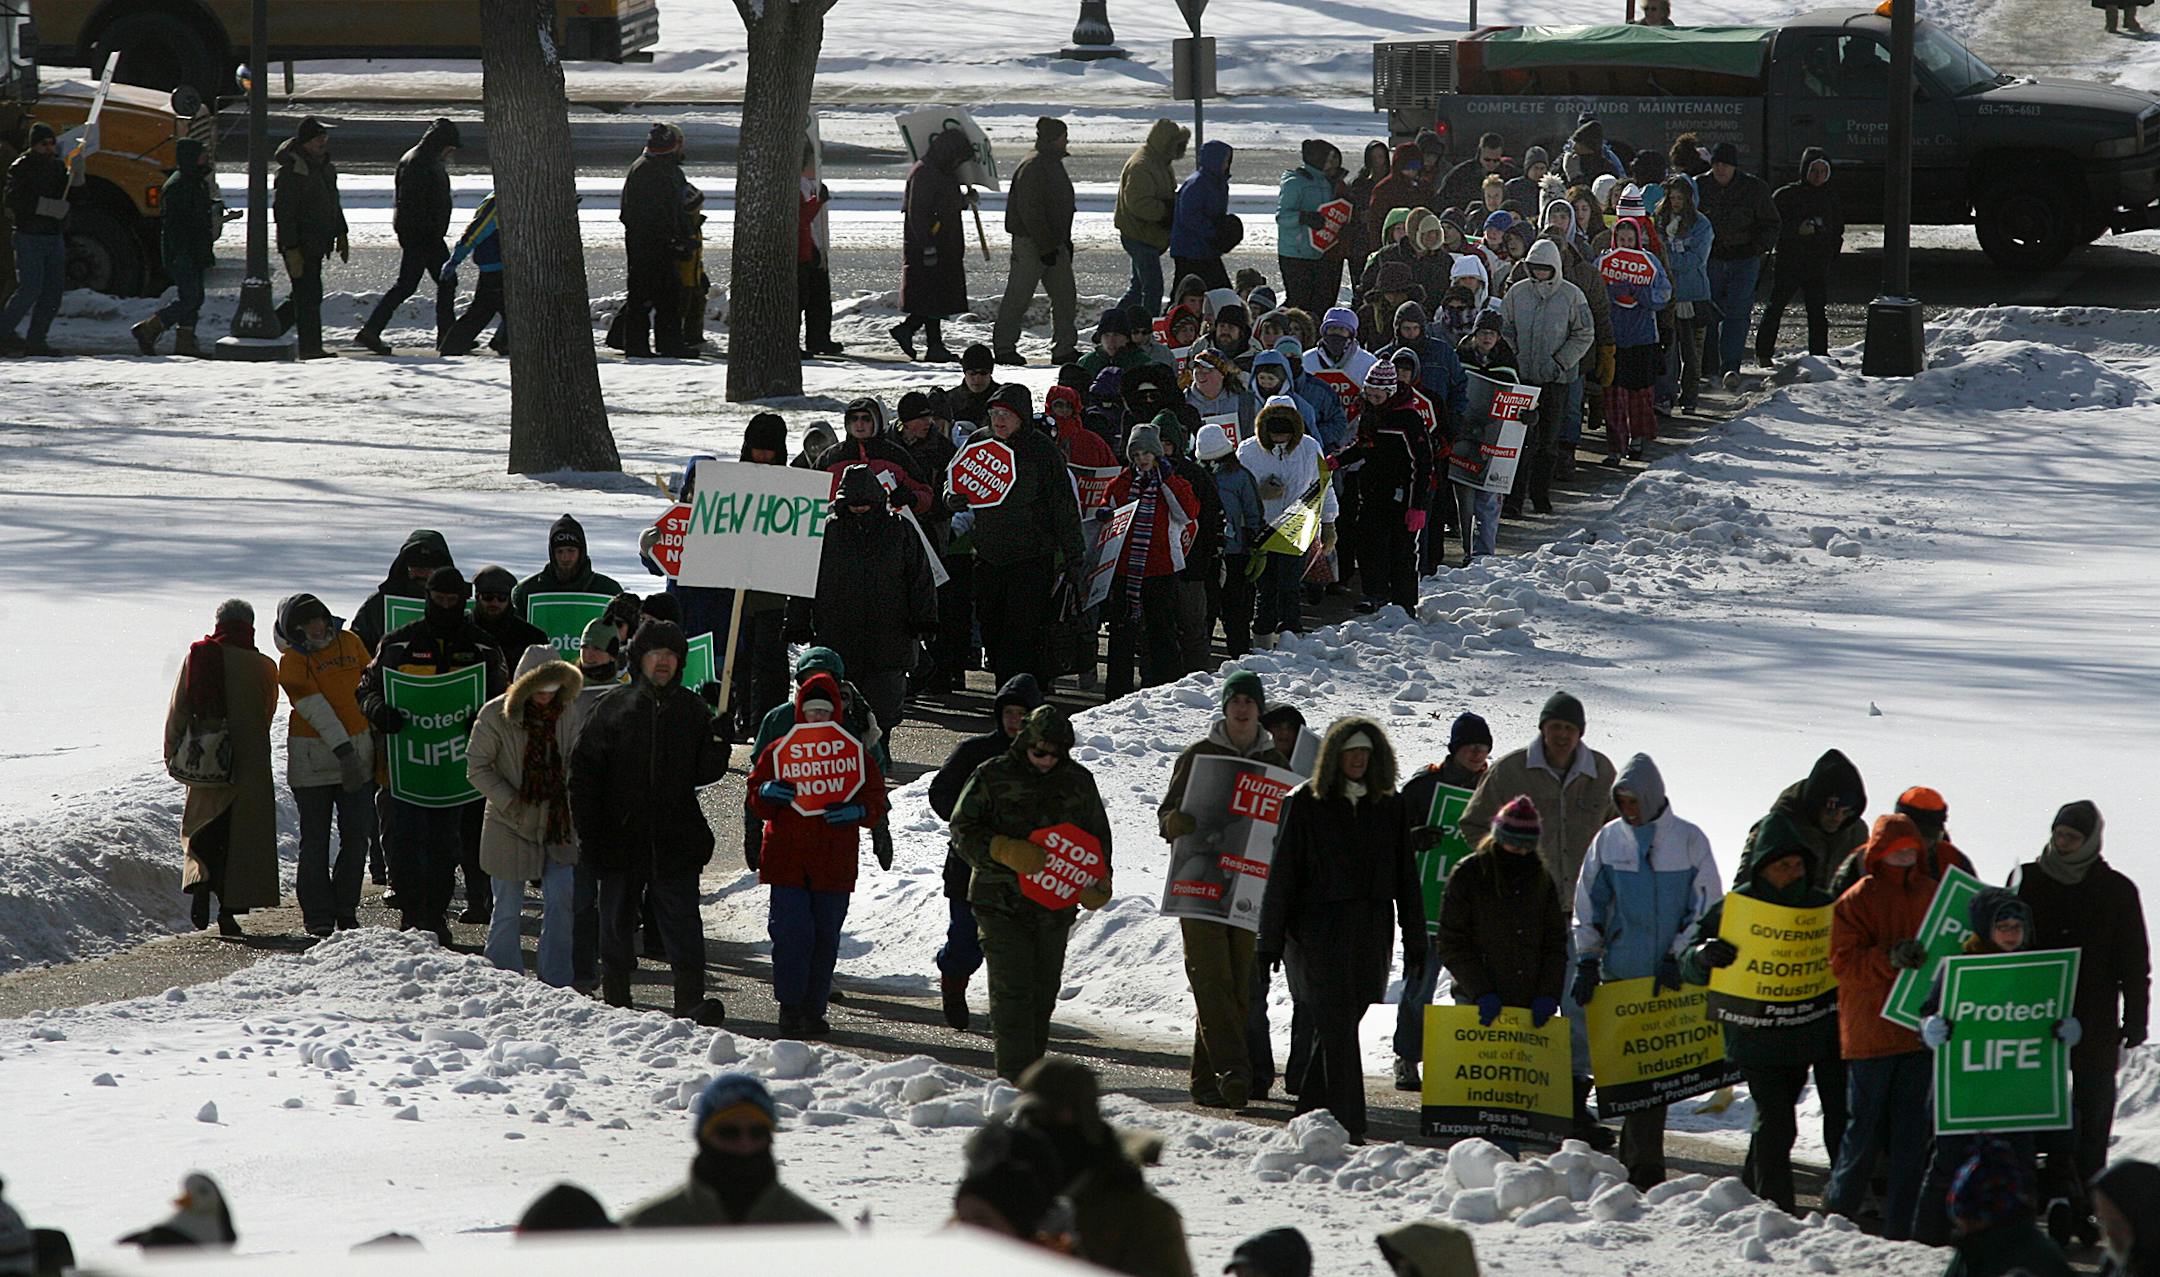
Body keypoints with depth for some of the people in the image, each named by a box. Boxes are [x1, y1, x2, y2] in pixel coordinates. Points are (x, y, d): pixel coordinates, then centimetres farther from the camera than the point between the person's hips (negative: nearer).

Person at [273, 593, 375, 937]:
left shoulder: (349, 643, 6)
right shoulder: (292, 660, -6)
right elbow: (315, 708, -15)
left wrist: (378, 739, 16)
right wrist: (344, 751, -23)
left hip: (357, 750, 4)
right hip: (312, 759, -4)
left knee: (357, 838, 4)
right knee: (315, 841, 0)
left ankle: (346, 910, 15)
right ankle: (318, 916, 6)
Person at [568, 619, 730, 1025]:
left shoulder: (692, 710, 7)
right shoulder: (614, 707, 2)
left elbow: (704, 774, 8)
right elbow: (584, 772, 2)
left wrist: (717, 743, -12)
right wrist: (587, 832, -4)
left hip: (677, 841, 0)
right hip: (621, 839, 0)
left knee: (682, 923, -8)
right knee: (617, 922, 8)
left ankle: (691, 1002, -13)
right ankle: (616, 1001, 18)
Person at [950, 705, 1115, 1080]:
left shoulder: (1078, 781, 9)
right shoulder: (992, 777, -3)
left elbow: (1097, 835, 19)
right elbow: (963, 832, -4)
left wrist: (1097, 882, 4)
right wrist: (1009, 852, -19)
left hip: (1054, 905, 4)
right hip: (1001, 904, -4)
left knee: (1044, 990, 9)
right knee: (1012, 989, -12)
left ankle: (1032, 1067, 20)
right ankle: (1014, 1076, -12)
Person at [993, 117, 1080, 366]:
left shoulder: (1054, 164, 14)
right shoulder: (1033, 167, -17)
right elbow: (1030, 211, -21)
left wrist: (1065, 241, 20)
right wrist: (1046, 247, -21)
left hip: (1053, 244, 10)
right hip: (1031, 243, -10)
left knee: (1065, 297, 7)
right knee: (1018, 297, -2)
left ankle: (1064, 348, 10)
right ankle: (1004, 348, 5)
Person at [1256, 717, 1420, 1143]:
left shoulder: (1389, 806, 10)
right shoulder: (1305, 804, 0)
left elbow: (1405, 876, 13)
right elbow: (1282, 874, 1)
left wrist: (1415, 940, 10)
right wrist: (1269, 940, -2)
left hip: (1372, 931, 3)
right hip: (1318, 928, -3)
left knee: (1337, 1025, 6)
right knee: (1336, 1026, -10)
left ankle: (1312, 1110, 19)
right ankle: (1346, 1122, -14)